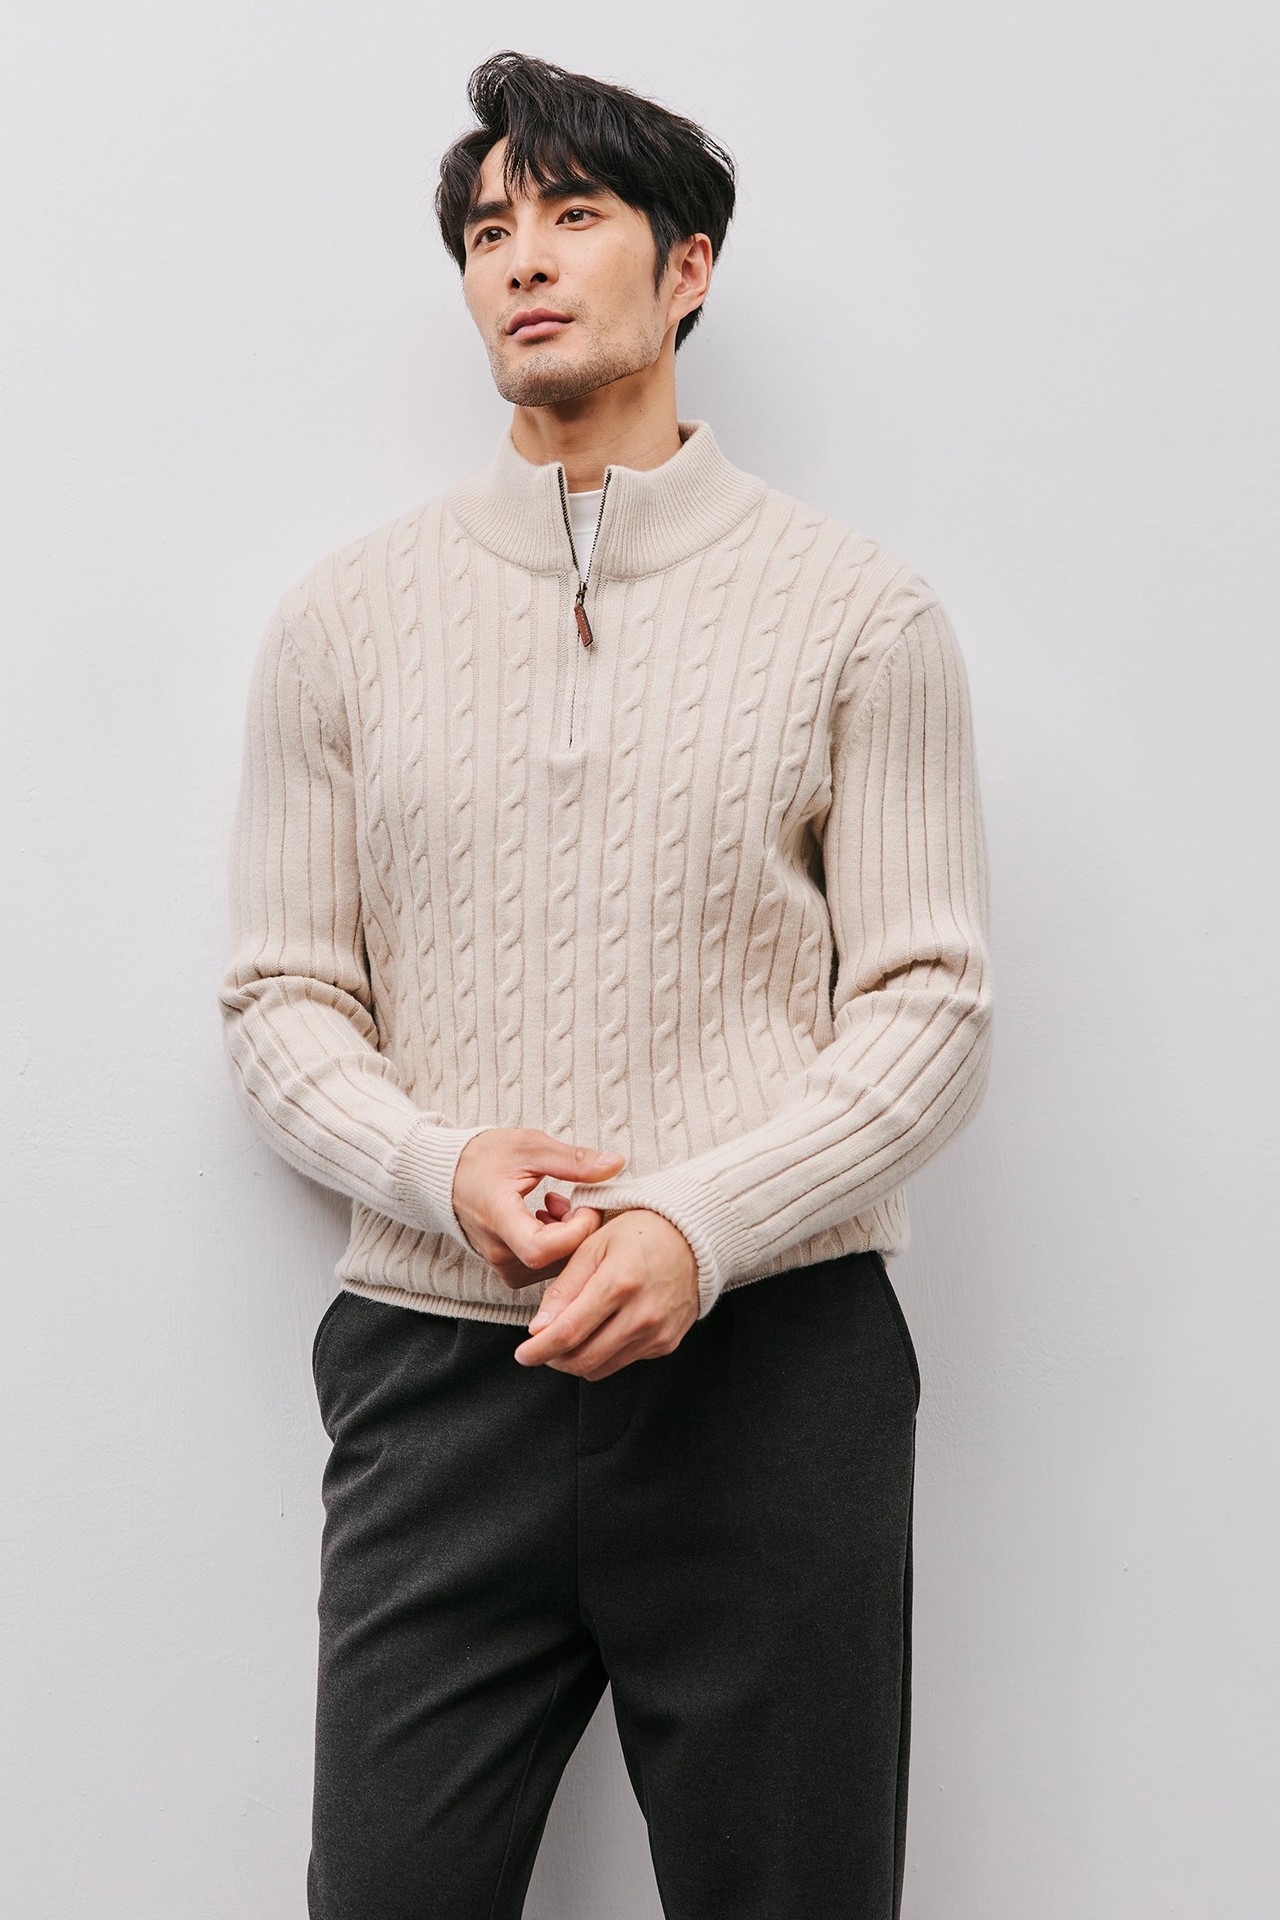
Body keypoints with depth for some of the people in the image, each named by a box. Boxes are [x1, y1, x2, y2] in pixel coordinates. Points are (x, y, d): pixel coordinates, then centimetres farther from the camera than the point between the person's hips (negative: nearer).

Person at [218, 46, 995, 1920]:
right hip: (436, 1371, 1)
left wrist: (700, 1224, -16)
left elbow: (931, 1004, -1)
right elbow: (280, 998, 7)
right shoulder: (344, 615, 9)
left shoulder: (858, 608, 4)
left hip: (774, 1363, -1)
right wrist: (445, 1169, -12)